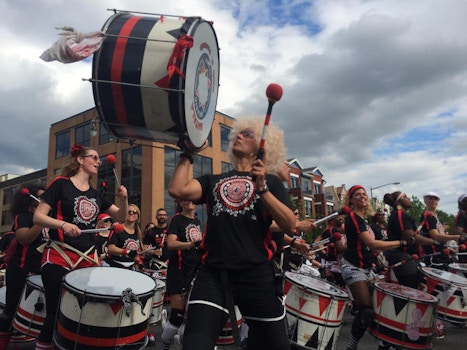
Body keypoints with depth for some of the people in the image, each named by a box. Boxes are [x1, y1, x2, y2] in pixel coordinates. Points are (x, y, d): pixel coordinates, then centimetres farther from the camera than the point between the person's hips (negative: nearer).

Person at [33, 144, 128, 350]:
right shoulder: (61, 184, -3)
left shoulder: (96, 194, 14)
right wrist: (63, 224, -25)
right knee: (57, 313, -5)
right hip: (59, 258, -5)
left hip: (89, 259, 5)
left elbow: (120, 216, 16)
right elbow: (38, 217, -8)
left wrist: (123, 199, -3)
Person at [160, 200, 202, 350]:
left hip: (195, 269, 6)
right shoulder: (177, 219, -6)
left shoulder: (197, 221, 13)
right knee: (178, 313, -5)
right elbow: (171, 244, -20)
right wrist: (192, 244, -33)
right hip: (179, 270, -6)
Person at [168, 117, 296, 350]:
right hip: (213, 273, 1)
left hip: (257, 275, -1)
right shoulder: (213, 181, 15)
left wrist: (262, 188, -15)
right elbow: (177, 190, -2)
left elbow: (290, 225, -5)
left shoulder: (270, 181, 8)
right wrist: (188, 153, 5)